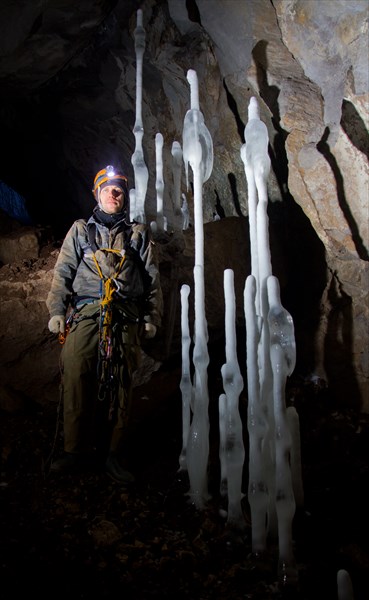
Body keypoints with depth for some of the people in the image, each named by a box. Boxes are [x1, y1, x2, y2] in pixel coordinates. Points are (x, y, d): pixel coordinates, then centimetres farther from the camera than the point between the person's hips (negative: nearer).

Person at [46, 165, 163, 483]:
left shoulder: (139, 234, 19)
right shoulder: (80, 230, 20)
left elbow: (153, 279, 15)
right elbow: (62, 273, 14)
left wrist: (152, 317, 7)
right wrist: (57, 311, 3)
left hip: (125, 319, 0)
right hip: (84, 314, 1)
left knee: (121, 385, -4)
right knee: (76, 381, -10)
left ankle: (115, 454, 5)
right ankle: (76, 450, 3)